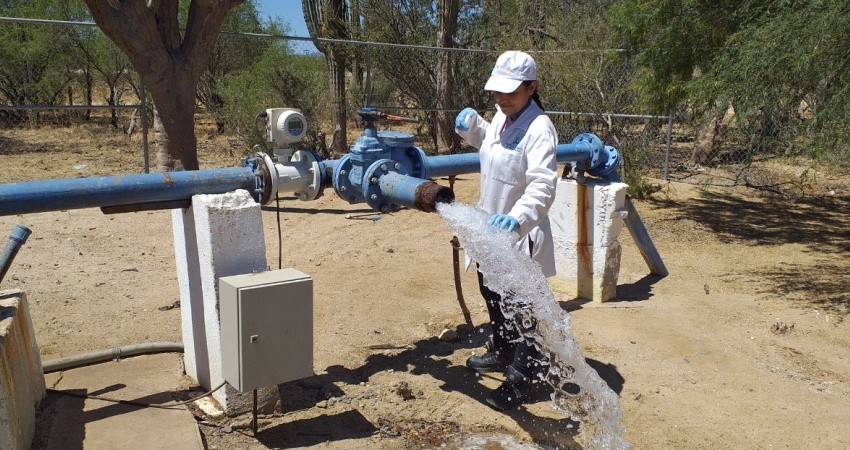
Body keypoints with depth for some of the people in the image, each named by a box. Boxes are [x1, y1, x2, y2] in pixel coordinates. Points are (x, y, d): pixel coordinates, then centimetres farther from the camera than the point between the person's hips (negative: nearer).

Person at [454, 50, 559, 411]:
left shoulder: (539, 128, -23)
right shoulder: (501, 116, 3)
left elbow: (542, 187, -33)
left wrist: (517, 218, -51)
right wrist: (471, 126, 6)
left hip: (519, 234, -9)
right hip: (491, 227, 9)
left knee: (522, 309, 5)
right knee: (492, 296, 25)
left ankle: (518, 381, 20)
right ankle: (500, 353, 47)